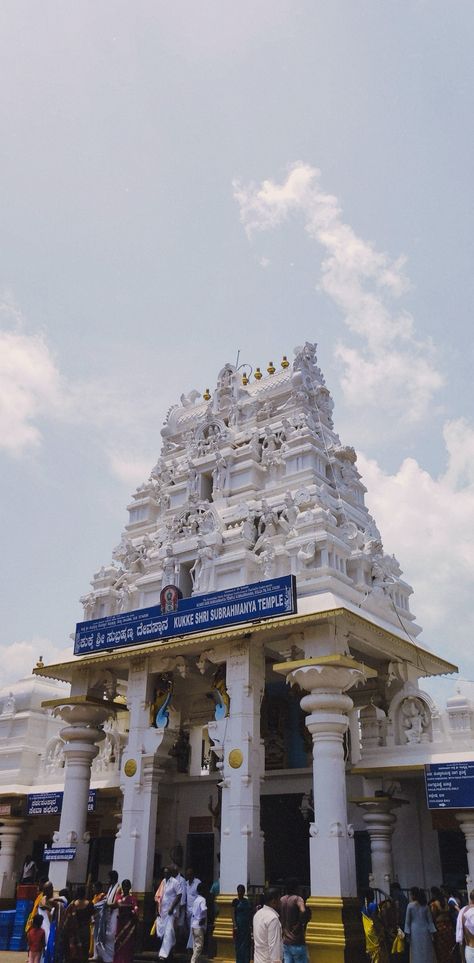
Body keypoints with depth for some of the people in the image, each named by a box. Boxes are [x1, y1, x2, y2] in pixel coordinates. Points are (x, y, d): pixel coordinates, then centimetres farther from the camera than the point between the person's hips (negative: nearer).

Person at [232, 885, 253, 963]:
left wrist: (250, 925, 6)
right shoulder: (235, 901, -3)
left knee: (247, 944, 5)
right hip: (239, 924, -4)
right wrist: (235, 926, -14)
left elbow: (250, 914, 12)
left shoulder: (247, 901, 9)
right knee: (239, 944, -1)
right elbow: (233, 914, -6)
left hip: (247, 925, 4)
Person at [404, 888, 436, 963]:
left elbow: (407, 921, -4)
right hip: (425, 931, 3)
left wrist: (407, 934, -1)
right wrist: (432, 933, 7)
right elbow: (430, 920, 4)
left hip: (415, 931, -3)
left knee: (417, 954, 3)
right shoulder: (425, 905, 4)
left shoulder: (410, 905, -5)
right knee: (427, 954, 11)